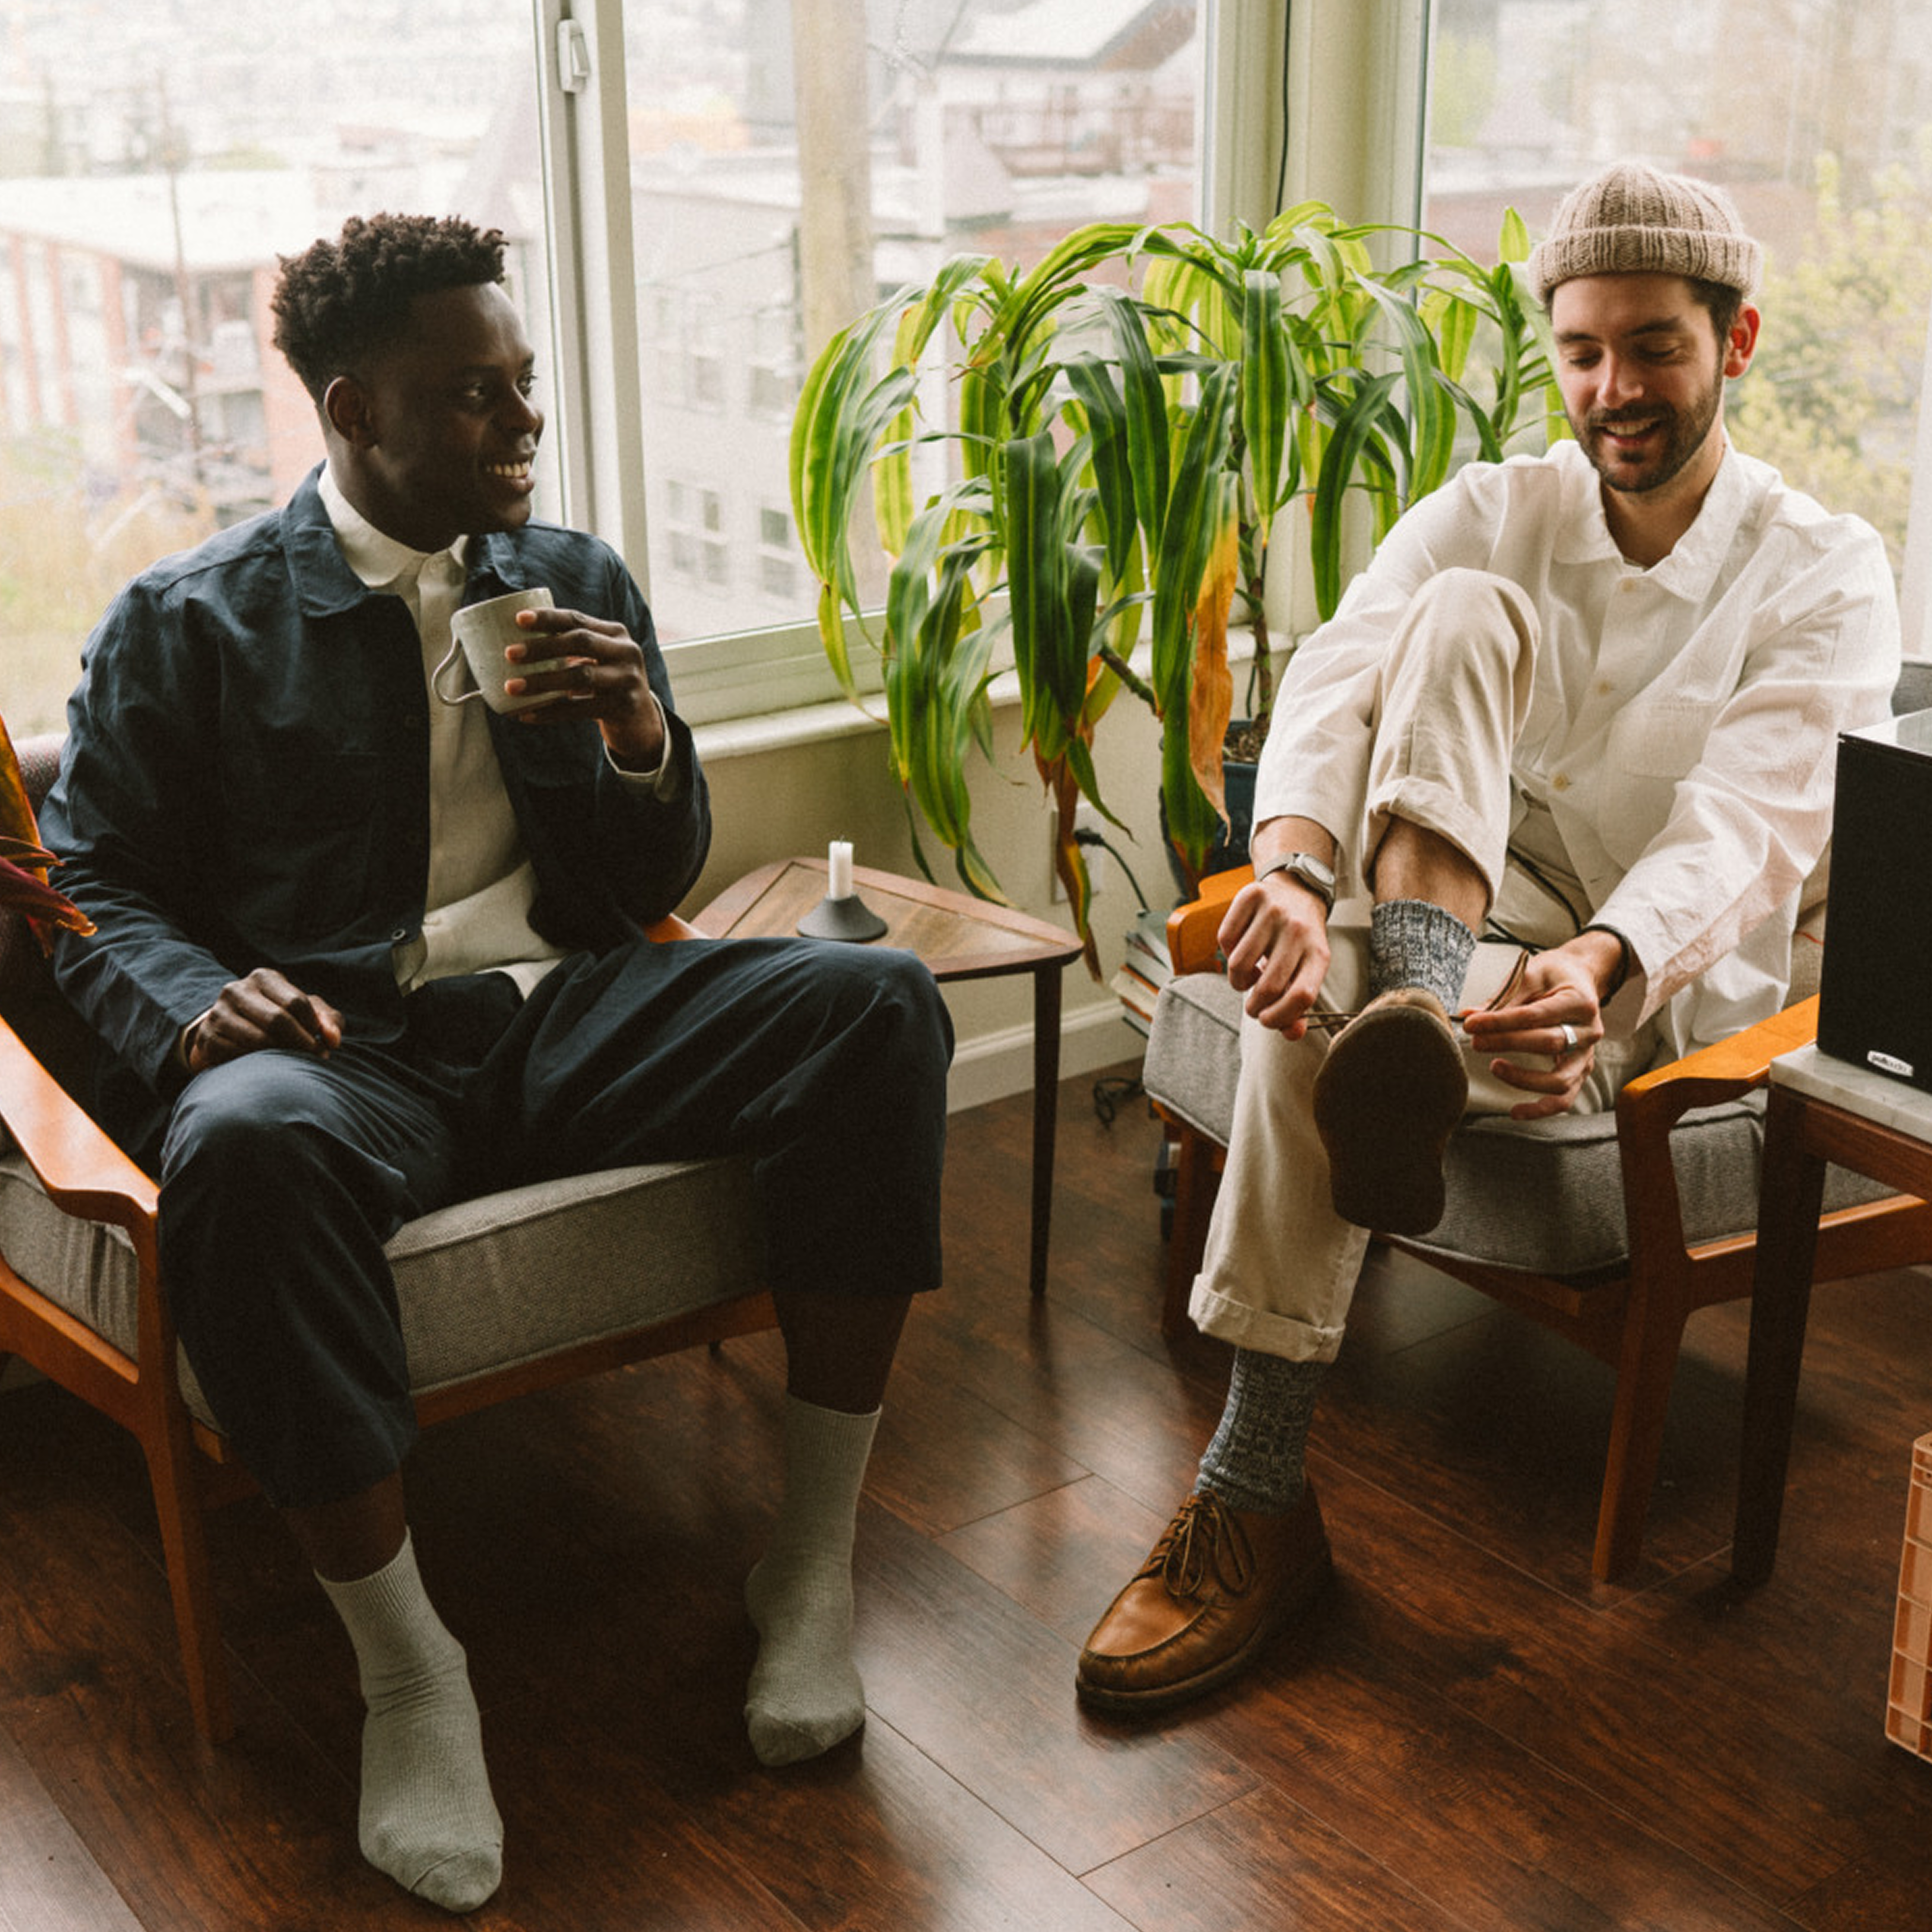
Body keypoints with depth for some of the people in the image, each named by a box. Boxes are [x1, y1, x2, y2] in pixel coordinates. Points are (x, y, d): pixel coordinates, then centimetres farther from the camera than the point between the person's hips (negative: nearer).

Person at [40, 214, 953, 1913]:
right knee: (246, 1145, -40)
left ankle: (814, 1562, -15)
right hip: (346, 1048, -3)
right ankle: (404, 1663, -22)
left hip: (567, 1012, 4)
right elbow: (96, 889, 6)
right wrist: (196, 1000, -17)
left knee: (880, 1005, -22)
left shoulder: (576, 582, 18)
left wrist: (645, 742, -3)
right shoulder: (187, 623, 6)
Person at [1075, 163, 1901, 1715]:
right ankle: (1414, 999, -45)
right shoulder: (1489, 513, 5)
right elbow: (1339, 679, -16)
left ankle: (1259, 1494, -34)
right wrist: (1295, 862, -40)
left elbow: (1752, 825, -21)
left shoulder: (1825, 572, -4)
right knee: (1463, 614, -23)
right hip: (1471, 901, 3)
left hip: (1664, 976, -3)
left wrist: (1597, 963, -44)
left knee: (1311, 1017, -35)